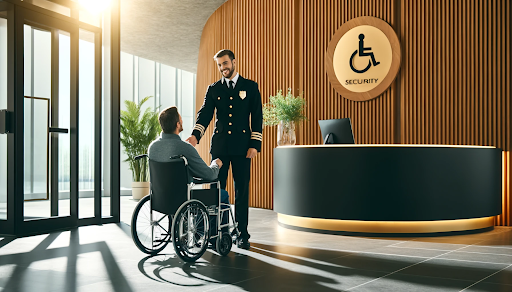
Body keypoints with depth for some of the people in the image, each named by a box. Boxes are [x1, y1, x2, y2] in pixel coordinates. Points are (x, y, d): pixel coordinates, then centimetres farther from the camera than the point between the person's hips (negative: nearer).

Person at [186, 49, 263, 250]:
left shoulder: (250, 87, 6)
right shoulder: (213, 89, 11)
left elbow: (257, 117, 3)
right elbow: (205, 114, -1)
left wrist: (255, 144, -6)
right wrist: (195, 135, -19)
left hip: (242, 147, -2)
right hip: (219, 146, 2)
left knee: (242, 191, 2)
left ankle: (242, 235, 11)